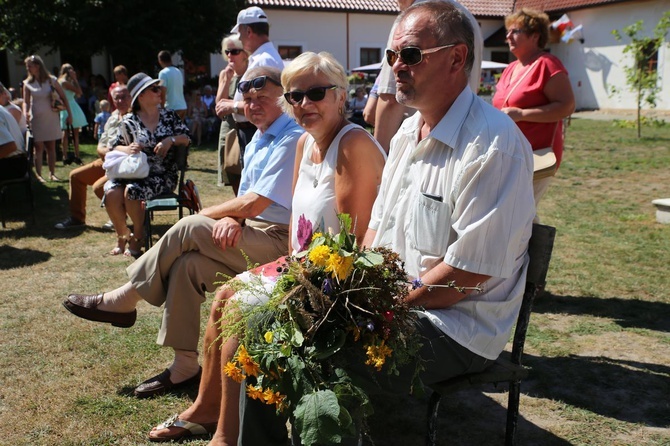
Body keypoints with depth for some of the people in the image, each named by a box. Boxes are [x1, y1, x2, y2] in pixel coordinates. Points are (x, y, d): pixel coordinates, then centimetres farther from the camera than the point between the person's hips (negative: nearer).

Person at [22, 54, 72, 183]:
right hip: (36, 119, 0)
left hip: (51, 118, 1)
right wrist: (25, 114, -18)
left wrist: (69, 114, -1)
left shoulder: (51, 80, -2)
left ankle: (52, 173, 14)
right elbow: (26, 101, 1)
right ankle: (38, 175, 1)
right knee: (38, 147, -1)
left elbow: (63, 98, 2)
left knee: (51, 147, 7)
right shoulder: (27, 83, 0)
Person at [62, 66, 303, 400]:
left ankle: (123, 301, -4)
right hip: (251, 234, 8)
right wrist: (230, 220, -11)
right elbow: (244, 200, 14)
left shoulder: (291, 140, -14)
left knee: (189, 228, -22)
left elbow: (253, 205, -19)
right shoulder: (257, 141, 17)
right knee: (187, 264, -16)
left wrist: (206, 215, -3)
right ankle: (185, 366, -7)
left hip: (279, 240, -8)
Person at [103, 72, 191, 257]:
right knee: (111, 192, -27)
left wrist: (171, 140, -12)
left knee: (131, 191, -31)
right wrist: (127, 149, -13)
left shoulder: (169, 116, 9)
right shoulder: (130, 121, 8)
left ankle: (138, 237, -8)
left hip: (163, 175, -2)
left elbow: (187, 138, 7)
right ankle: (123, 235, -1)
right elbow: (115, 147, 9)